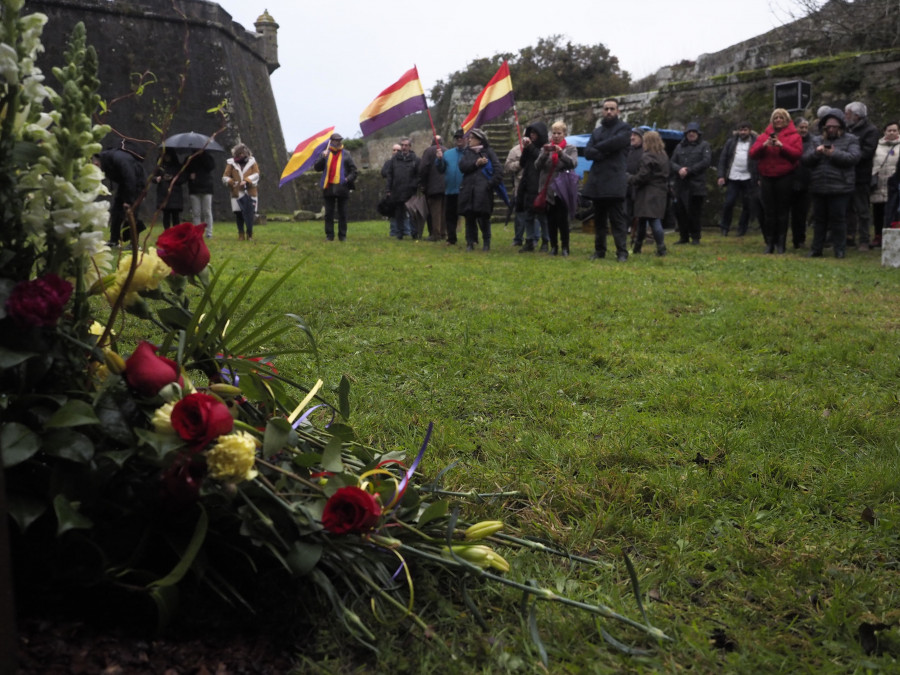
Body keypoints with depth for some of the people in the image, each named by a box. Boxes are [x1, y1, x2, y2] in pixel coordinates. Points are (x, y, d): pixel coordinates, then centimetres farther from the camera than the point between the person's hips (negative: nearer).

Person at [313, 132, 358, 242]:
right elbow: (316, 167, 4)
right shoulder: (326, 154, 10)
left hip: (342, 187, -1)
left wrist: (349, 179, -8)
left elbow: (353, 169, 9)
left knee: (342, 213, 3)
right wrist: (323, 158, -12)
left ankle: (342, 236, 7)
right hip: (329, 187, 1)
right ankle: (329, 235, 6)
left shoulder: (346, 155, 9)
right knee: (329, 213, 2)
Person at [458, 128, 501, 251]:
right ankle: (470, 242, 10)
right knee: (469, 217, 3)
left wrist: (491, 184, -13)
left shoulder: (488, 152, 6)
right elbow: (462, 166, 1)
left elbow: (498, 170, -3)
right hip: (468, 189, 4)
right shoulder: (467, 152, 18)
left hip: (483, 191, -4)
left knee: (483, 217, -5)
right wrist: (476, 163, -11)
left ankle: (486, 243, 6)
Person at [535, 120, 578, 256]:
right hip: (548, 189, 2)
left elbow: (573, 163, -12)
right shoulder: (545, 149, 11)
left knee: (562, 219, -6)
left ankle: (565, 247, 1)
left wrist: (561, 153, -24)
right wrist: (545, 154, -18)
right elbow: (537, 166, -1)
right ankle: (553, 246, 11)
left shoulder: (571, 149, 6)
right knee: (551, 220, 4)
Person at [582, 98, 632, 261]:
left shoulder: (624, 129, 4)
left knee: (617, 219, -7)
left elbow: (615, 143, -16)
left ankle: (622, 252, -7)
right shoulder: (596, 131, 19)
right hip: (596, 181, 6)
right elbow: (587, 153, 5)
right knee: (599, 219, 10)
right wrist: (604, 153, -12)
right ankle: (599, 250, 16)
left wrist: (598, 148, -1)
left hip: (614, 182, -6)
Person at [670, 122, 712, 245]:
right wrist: (679, 169, -14)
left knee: (695, 212, -3)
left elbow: (706, 161, -6)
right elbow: (672, 162, 9)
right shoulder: (680, 146, 17)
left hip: (696, 184, -3)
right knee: (681, 212, 2)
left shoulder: (704, 145, 6)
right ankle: (684, 236, 13)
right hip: (681, 184, 4)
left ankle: (695, 237, 6)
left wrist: (689, 170, -12)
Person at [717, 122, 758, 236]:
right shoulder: (731, 142, 10)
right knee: (728, 203, -5)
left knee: (747, 205, 4)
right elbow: (723, 159, 10)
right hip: (733, 178, 1)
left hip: (748, 179, -1)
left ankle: (742, 228, 16)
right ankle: (725, 227, 9)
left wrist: (759, 178, -8)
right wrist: (721, 176, 0)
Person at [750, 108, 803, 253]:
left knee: (782, 211, 0)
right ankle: (769, 243, 7)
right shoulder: (763, 136, 12)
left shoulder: (794, 136, 4)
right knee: (768, 211, 2)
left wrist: (781, 146, -19)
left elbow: (798, 153, -10)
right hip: (766, 177, 3)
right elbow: (753, 153, 3)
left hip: (784, 177, -3)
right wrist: (763, 145, -15)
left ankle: (780, 243, 5)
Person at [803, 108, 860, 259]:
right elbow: (805, 159, 6)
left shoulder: (850, 140, 4)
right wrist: (816, 152, -13)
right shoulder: (816, 141, 15)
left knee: (838, 219, -2)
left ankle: (840, 250, 5)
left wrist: (833, 153, -18)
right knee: (819, 219, 10)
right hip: (818, 188, 4)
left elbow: (853, 157, -10)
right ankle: (816, 249, 17)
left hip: (840, 188, -4)